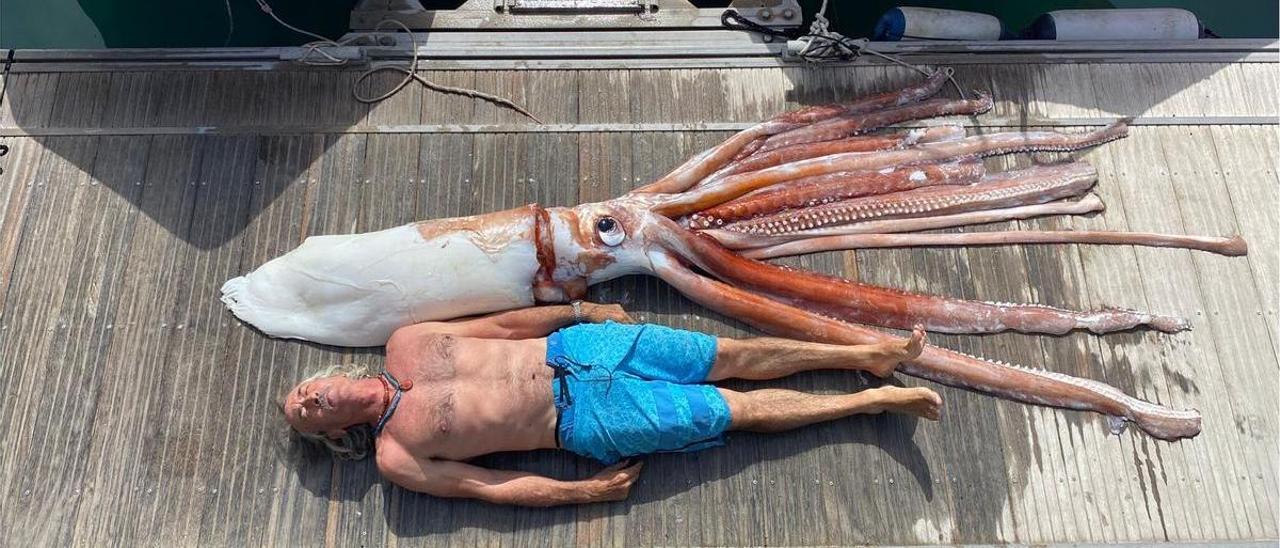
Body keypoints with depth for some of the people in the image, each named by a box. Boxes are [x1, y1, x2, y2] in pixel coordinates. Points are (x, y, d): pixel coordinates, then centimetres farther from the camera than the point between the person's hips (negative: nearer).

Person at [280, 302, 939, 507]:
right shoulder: (395, 459, -4)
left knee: (730, 357, 1)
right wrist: (588, 491, -11)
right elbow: (493, 487, -6)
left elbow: (505, 323, 12)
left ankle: (869, 353, 13)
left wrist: (582, 310, 10)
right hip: (587, 421, -3)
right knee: (742, 409, -3)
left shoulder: (407, 345, 6)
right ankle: (876, 399, 7)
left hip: (574, 347, 4)